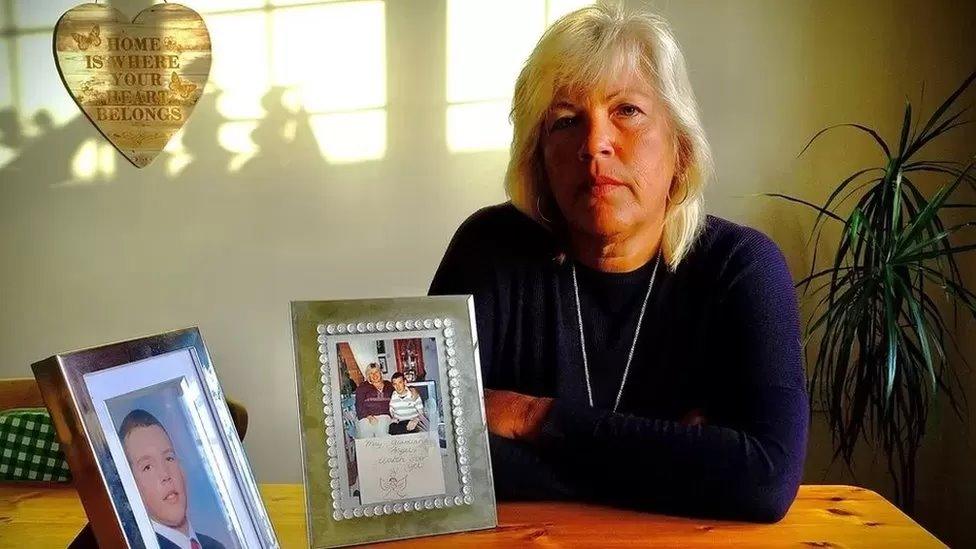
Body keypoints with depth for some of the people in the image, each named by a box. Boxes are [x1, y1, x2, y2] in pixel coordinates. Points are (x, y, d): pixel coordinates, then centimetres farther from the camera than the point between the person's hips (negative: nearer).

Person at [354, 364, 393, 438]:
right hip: (366, 417, 0)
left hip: (384, 416, 0)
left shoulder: (389, 386, 20)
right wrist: (368, 416, -12)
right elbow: (359, 405, 4)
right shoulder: (362, 387, 14)